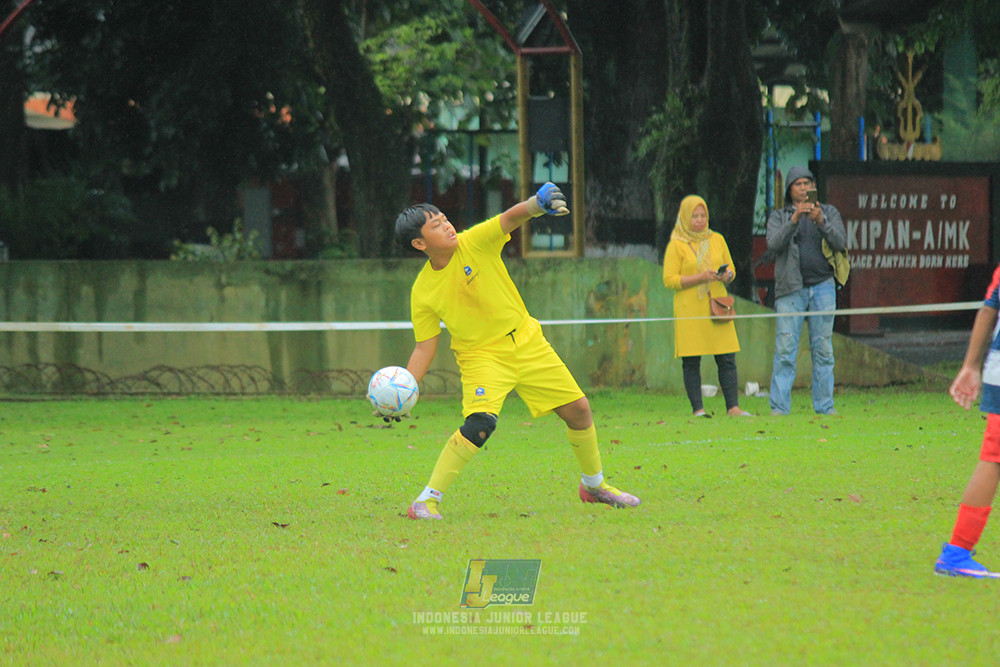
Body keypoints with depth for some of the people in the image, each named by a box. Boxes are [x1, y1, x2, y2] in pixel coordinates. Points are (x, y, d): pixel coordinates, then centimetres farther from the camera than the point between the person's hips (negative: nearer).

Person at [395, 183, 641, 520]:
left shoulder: (475, 243, -10)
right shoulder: (422, 291, -11)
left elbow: (511, 218, -25)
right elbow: (425, 347, -4)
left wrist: (537, 204, -48)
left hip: (526, 341, 3)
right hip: (481, 356, -3)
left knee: (578, 410, 6)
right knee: (480, 423, -28)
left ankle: (594, 485, 30)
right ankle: (426, 501, -21)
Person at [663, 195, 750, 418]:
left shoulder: (717, 240, 13)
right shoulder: (676, 245, 1)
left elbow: (731, 270, 20)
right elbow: (669, 280, -6)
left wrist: (726, 276, -5)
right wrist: (701, 277, -15)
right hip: (689, 310, -3)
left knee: (727, 358, -3)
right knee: (691, 362, -4)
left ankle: (733, 407, -2)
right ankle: (698, 409, 0)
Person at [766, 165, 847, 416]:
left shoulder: (829, 213, 13)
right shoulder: (779, 217, 11)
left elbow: (840, 243, -1)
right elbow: (774, 244, -7)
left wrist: (821, 222, -15)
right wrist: (794, 220, -19)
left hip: (822, 287, 1)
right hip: (790, 289, -1)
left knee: (823, 350, 1)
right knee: (785, 351, -8)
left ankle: (825, 406, 5)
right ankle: (779, 408, -8)